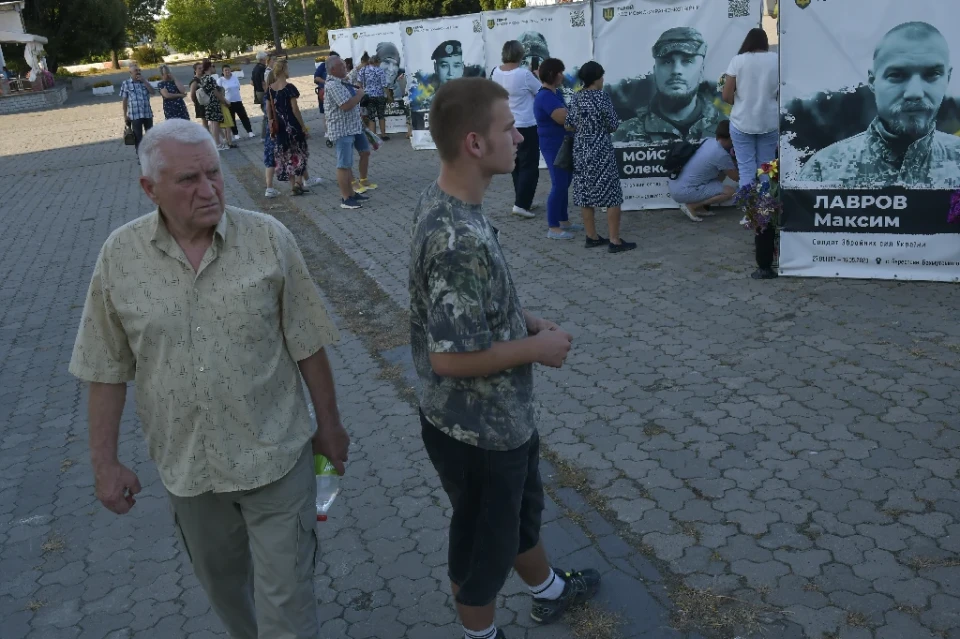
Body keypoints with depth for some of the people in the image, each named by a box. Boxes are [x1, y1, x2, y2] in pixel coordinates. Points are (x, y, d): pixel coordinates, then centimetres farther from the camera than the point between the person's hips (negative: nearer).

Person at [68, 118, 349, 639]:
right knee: (222, 585, 24)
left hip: (274, 455, -2)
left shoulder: (268, 239, -11)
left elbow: (307, 345, -4)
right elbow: (107, 370, 0)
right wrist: (104, 460, 2)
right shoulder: (119, 256, -7)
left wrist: (328, 423, 2)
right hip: (187, 464, 3)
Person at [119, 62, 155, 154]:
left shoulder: (144, 82, 9)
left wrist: (144, 81, -10)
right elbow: (125, 100, 0)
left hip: (148, 114, 3)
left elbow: (153, 92, -6)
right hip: (135, 115, -3)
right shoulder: (126, 83, -1)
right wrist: (125, 115, -3)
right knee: (138, 137, 2)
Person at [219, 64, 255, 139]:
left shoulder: (235, 78, 4)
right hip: (228, 102, -3)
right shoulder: (220, 80, -7)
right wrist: (224, 101, -15)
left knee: (244, 117, 2)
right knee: (232, 119, 6)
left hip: (238, 101, 3)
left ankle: (250, 132, 6)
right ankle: (236, 134, 15)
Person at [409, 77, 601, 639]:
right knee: (484, 540, 16)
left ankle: (550, 591, 56)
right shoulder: (458, 237, -33)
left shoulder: (444, 203, -1)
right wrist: (538, 346, -19)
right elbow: (451, 357, -31)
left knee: (522, 509, 31)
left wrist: (524, 319, 3)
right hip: (477, 429, -10)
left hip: (503, 414, 10)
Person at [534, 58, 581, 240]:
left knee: (564, 183, 16)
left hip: (563, 144, 10)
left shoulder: (556, 93, 11)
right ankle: (553, 228, -2)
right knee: (559, 185, -8)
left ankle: (563, 221, 26)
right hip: (553, 146, -10)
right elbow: (564, 118, -27)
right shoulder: (545, 97, -21)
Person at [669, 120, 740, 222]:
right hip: (684, 192, -9)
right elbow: (736, 177, 1)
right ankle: (691, 206, -5)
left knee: (722, 171, 17)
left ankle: (699, 206, 13)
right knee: (730, 192, -7)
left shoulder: (710, 142, 8)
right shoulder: (721, 154, -15)